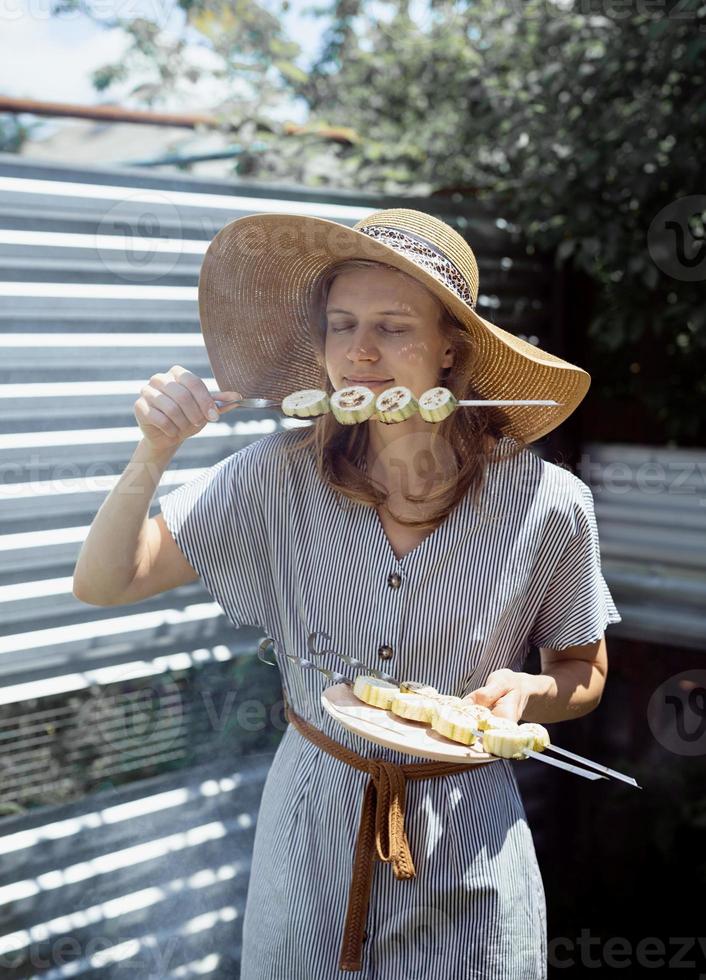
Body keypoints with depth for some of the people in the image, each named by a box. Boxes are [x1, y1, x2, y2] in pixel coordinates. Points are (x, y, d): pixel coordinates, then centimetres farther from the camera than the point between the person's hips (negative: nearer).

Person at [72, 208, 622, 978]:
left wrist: (524, 694, -21)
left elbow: (584, 676, 1)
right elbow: (104, 583, -8)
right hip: (312, 824, 1)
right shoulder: (280, 476, -13)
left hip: (465, 858, -1)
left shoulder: (546, 504, -15)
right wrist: (155, 452, -23)